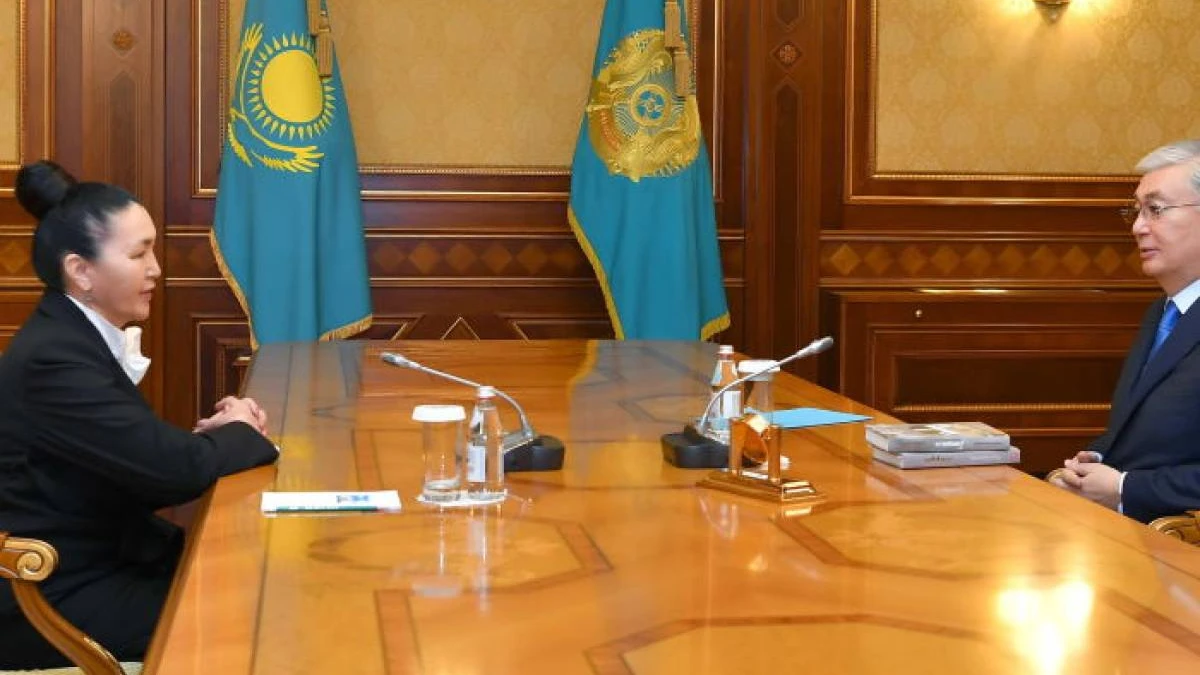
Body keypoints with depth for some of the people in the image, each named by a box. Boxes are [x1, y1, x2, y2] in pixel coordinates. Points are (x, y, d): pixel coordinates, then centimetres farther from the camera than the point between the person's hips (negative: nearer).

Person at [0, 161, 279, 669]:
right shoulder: (55, 357, -23)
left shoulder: (77, 336, 6)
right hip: (59, 601, -9)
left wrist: (212, 433, -8)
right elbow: (177, 470, -25)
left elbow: (140, 467, 8)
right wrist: (238, 431, -6)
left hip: (103, 559, 9)